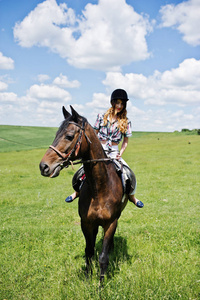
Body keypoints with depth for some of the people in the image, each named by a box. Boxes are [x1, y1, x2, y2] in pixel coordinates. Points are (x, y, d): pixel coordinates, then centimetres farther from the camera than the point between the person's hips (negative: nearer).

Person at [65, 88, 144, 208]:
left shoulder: (126, 122, 2)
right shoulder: (102, 117, 3)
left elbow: (125, 140, 6)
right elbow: (95, 134, 9)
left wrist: (121, 153, -9)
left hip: (114, 152, 0)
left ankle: (132, 196, 14)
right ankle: (77, 191, 15)